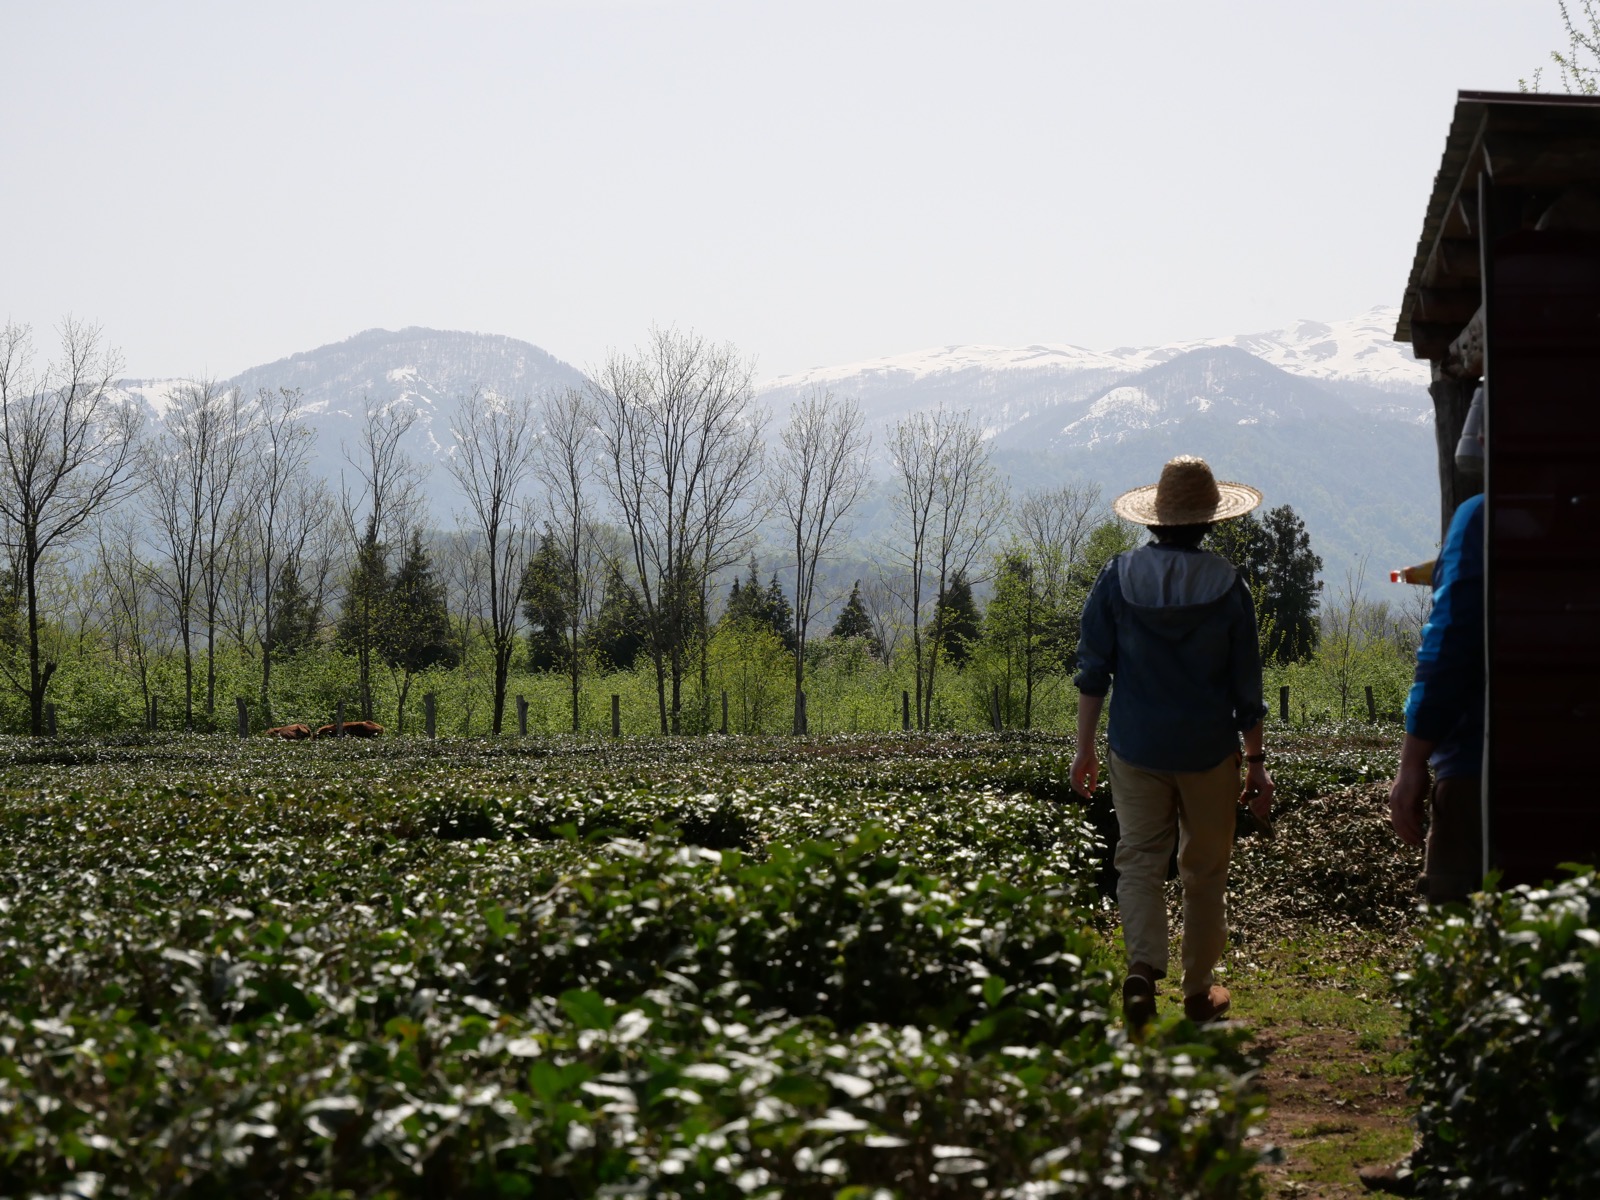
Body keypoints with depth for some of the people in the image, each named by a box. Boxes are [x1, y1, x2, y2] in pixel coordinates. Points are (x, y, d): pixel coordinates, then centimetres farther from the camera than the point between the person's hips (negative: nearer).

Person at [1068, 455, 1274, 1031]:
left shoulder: (1118, 577, -5)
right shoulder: (1229, 587, -7)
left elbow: (1093, 670, -2)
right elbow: (1246, 686, -3)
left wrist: (1085, 746, 6)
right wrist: (1256, 761, 6)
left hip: (1136, 746, 0)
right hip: (1208, 748, 0)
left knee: (1139, 858, 6)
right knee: (1205, 870, 12)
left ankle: (1143, 968, -16)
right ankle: (1199, 989, 20)